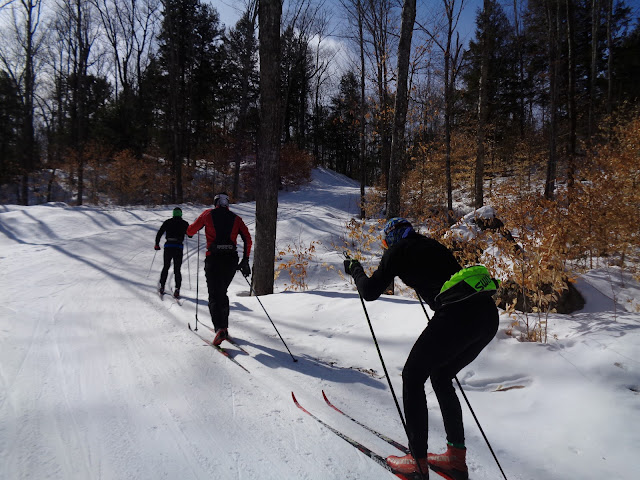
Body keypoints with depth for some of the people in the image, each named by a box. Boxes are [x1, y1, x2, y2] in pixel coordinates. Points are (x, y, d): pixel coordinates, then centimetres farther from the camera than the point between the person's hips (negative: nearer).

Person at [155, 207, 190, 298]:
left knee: (165, 267, 19)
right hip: (179, 248, -1)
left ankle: (162, 287, 20)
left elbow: (159, 233, 5)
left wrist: (157, 244, 18)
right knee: (177, 270, 5)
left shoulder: (167, 222, 5)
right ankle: (177, 289, -8)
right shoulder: (184, 223, 2)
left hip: (168, 247, 1)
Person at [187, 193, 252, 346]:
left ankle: (219, 328, -21)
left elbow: (190, 231, 14)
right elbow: (247, 239, 2)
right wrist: (245, 260, 6)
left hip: (213, 259, -3)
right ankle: (224, 327, 24)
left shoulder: (208, 214, 7)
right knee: (223, 292, 21)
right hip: (231, 260, 3)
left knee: (214, 295, -1)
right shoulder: (236, 218, 12)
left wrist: (200, 224, 36)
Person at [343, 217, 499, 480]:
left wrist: (355, 270, 25)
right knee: (441, 377, 24)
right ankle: (456, 456, 27)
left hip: (457, 315, -8)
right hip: (489, 314, 8)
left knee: (412, 377, 10)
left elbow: (370, 292, 8)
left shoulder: (397, 251, 7)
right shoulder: (432, 244, 27)